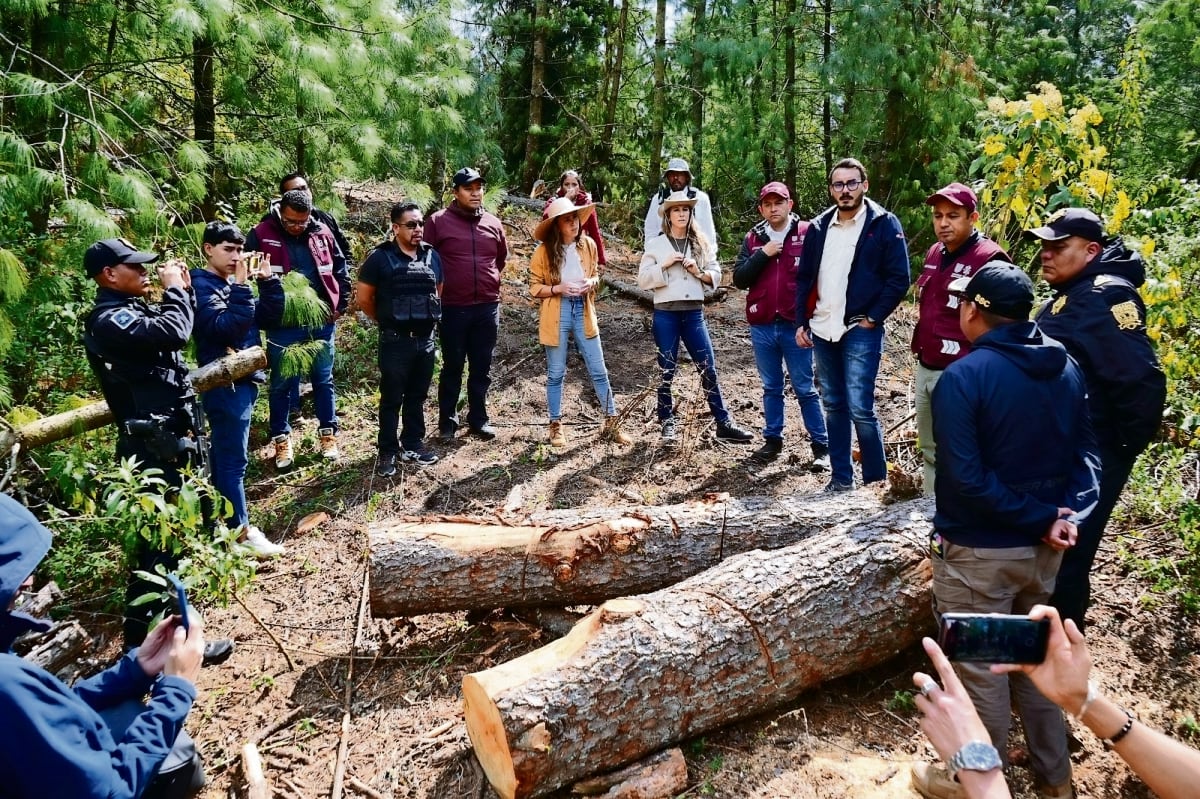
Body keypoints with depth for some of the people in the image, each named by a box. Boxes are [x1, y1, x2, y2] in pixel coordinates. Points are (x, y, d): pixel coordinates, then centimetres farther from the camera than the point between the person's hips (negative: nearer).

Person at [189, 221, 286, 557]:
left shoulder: (230, 284, 13)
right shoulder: (202, 286, -12)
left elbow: (270, 318, 9)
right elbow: (226, 328, -26)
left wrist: (268, 281, -1)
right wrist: (241, 287, -27)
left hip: (243, 380, 9)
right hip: (225, 383, -9)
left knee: (224, 455, 16)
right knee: (233, 459, -6)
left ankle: (223, 522, 27)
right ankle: (240, 531, -1)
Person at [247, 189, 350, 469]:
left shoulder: (322, 233, 2)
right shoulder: (261, 235, -7)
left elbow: (340, 270, 12)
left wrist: (340, 306, 7)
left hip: (321, 322, 3)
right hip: (282, 326, -2)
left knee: (324, 380, 13)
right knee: (282, 384, 8)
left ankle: (328, 433, 27)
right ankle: (281, 439, 22)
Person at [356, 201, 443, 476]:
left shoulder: (432, 256, 6)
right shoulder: (381, 257, -8)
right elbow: (364, 299, -1)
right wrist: (388, 321, 7)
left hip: (426, 340, 4)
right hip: (395, 342, -4)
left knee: (417, 397, 14)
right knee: (391, 399, 4)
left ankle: (413, 446, 26)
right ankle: (387, 453, 14)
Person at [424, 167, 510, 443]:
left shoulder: (493, 223, 7)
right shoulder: (438, 221, -5)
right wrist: (442, 286, 4)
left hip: (488, 307, 3)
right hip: (453, 308, -3)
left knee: (482, 368, 11)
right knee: (453, 367, 7)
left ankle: (478, 419, 23)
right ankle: (447, 421, 19)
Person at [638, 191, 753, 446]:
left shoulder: (701, 244, 9)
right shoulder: (656, 244, 2)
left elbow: (716, 275, 8)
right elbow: (642, 279, -3)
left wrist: (699, 272, -10)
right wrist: (664, 265, -15)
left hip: (694, 312, 2)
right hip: (666, 313, -2)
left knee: (708, 368, 3)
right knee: (667, 370, 6)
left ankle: (723, 423, 9)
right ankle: (668, 423, 17)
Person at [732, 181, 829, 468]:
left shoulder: (808, 234, -4)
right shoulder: (752, 239, 7)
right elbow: (739, 279, 0)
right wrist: (762, 255, -12)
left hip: (796, 325, -3)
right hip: (762, 327, 3)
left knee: (804, 389, 1)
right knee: (771, 388, 14)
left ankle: (821, 446, 9)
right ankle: (773, 440, 24)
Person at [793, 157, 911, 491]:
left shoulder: (884, 224, -4)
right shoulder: (819, 227, 10)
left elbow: (898, 279, -7)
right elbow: (804, 278, 15)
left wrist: (873, 318, -10)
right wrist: (801, 322, 8)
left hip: (860, 331, -5)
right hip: (822, 331, 6)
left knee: (860, 409, -9)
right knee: (834, 406, 12)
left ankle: (876, 480, 6)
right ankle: (840, 477, 22)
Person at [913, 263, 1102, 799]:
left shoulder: (963, 378, -21)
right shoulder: (1066, 367, 2)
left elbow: (966, 479, -24)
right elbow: (1086, 451, 4)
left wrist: (1042, 520, -15)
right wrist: (1067, 515, -7)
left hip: (979, 552, -7)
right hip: (1044, 546, 7)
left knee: (980, 670, 10)